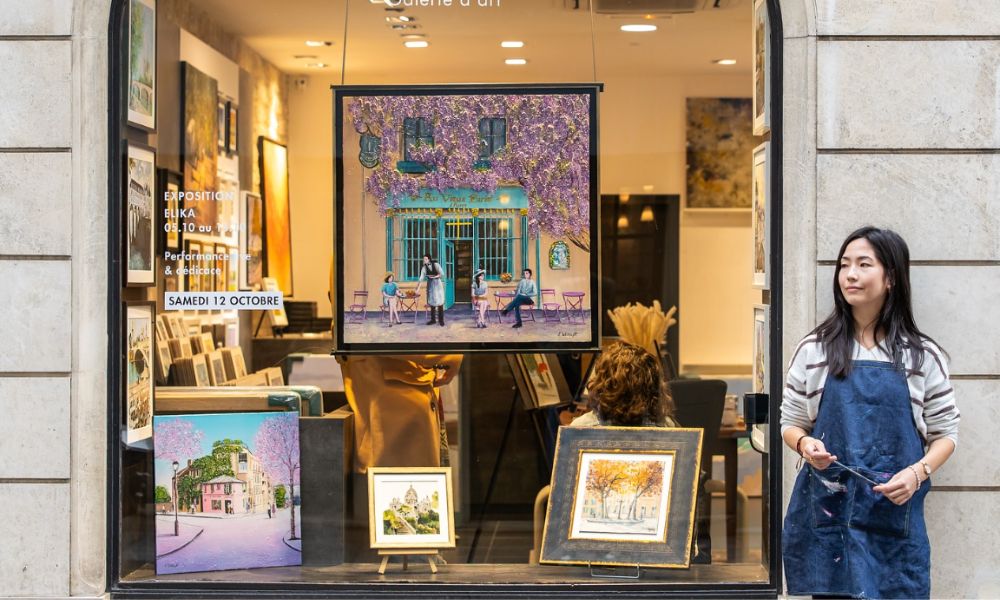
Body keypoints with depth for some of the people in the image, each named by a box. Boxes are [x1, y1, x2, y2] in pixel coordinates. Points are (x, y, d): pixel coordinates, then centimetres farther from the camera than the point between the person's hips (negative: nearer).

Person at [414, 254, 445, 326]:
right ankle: (433, 319, 11)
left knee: (440, 301, -6)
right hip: (430, 285, 3)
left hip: (437, 283, -3)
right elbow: (421, 278, -2)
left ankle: (441, 320, -2)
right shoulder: (424, 267, -1)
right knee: (431, 301, 3)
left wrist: (435, 276, -23)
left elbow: (442, 273, -8)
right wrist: (418, 288, -8)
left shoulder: (435, 264, -9)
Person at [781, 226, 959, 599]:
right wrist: (805, 444, -12)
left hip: (895, 513, 0)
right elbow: (790, 424, 11)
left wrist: (917, 472, -11)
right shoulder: (814, 350, 5)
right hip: (827, 508, 1)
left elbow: (945, 433, 7)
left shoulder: (922, 355, 3)